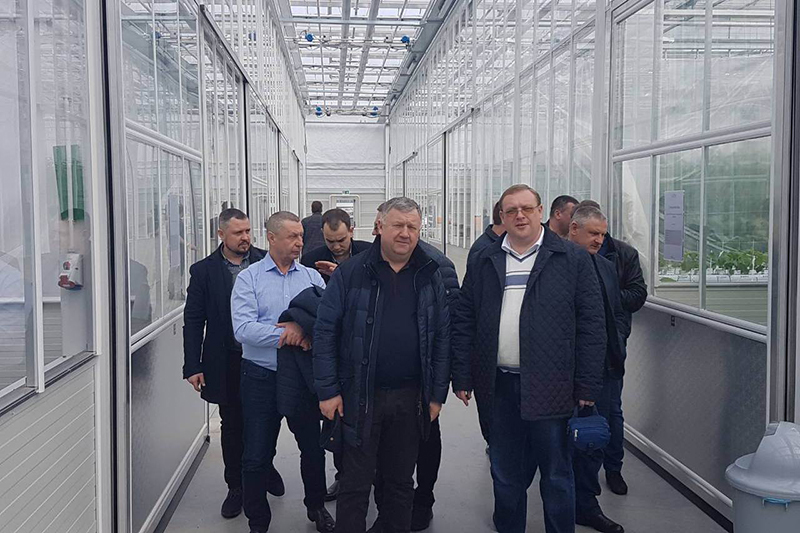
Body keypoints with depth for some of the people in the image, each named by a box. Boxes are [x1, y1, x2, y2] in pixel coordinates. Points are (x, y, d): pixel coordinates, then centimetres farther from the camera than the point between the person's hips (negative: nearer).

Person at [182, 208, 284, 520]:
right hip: (227, 363, 0)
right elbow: (193, 321, -2)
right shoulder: (203, 271, -2)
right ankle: (236, 487, 27)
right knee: (232, 426, 11)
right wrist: (193, 367, -6)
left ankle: (264, 467, 41)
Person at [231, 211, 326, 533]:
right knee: (257, 456, 5)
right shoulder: (249, 278, -2)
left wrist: (301, 326, -22)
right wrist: (289, 335, -18)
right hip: (261, 377, -2)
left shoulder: (312, 277, 7)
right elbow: (243, 329, -15)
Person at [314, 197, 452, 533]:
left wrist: (437, 394, 3)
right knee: (355, 484, 7)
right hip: (360, 397, -2)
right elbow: (325, 332, -4)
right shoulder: (350, 274, -4)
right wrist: (327, 390, -8)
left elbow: (442, 338, 6)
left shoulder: (431, 276, 4)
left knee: (401, 480, 16)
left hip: (411, 398, 3)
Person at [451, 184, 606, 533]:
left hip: (550, 387, -2)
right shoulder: (483, 262, 9)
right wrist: (462, 378, 2)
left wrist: (588, 386, -8)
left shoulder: (573, 259, 0)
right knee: (505, 475, 15)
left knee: (556, 475, 10)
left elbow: (592, 324, -3)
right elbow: (463, 322, 9)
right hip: (498, 387, 3)